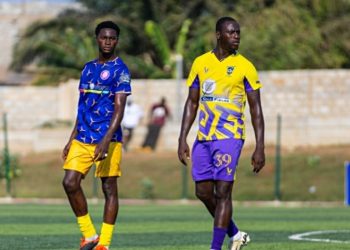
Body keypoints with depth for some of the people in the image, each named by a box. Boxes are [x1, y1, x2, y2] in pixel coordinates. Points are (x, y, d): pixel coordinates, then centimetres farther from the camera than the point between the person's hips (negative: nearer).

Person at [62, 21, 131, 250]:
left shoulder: (120, 70, -4)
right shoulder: (88, 69, 16)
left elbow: (119, 109, -12)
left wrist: (106, 140, -23)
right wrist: (72, 139, 17)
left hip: (108, 139, -6)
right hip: (83, 137, 6)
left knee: (109, 188, 0)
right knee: (70, 182, -7)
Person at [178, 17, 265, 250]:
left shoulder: (244, 67, -3)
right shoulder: (201, 63, 8)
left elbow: (256, 110, -2)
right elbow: (192, 103, 14)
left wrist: (260, 148, -8)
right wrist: (183, 139, 8)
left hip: (229, 137, -5)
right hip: (203, 137, 5)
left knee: (223, 192, -9)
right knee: (203, 192, 7)